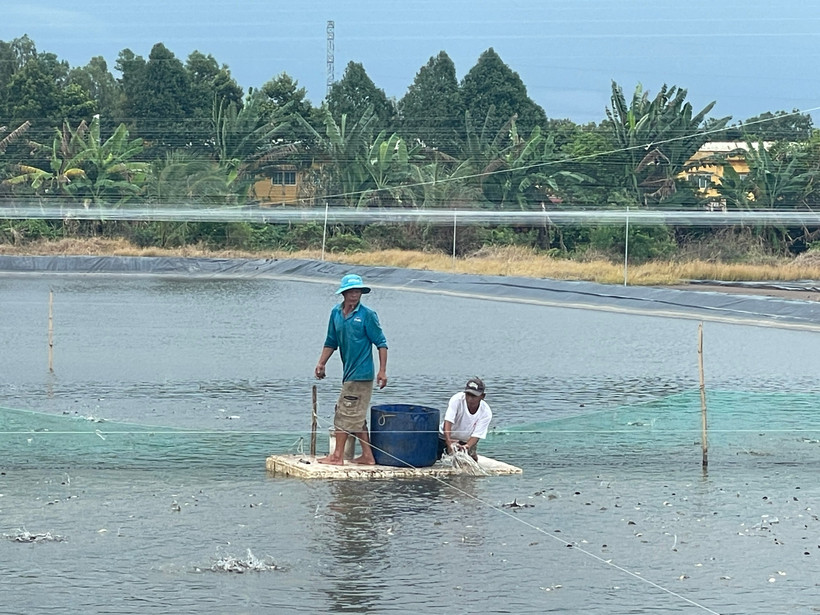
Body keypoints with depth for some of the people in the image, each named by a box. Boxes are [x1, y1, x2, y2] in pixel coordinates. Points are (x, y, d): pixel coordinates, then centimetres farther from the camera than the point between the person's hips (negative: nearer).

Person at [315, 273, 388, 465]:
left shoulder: (368, 315, -9)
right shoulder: (336, 313, 9)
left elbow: (381, 343, -7)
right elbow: (331, 342, 19)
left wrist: (382, 370, -11)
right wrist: (321, 363, 9)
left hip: (361, 374, -7)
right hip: (349, 373, 7)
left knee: (345, 414, -7)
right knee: (357, 417, 12)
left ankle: (337, 456, -4)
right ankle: (367, 455, 18)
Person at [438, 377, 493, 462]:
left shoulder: (486, 412, -22)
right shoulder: (457, 400, -27)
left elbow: (476, 435, -24)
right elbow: (448, 422, -35)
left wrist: (467, 446, -46)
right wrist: (449, 442, -51)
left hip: (466, 442, 2)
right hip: (446, 437, -2)